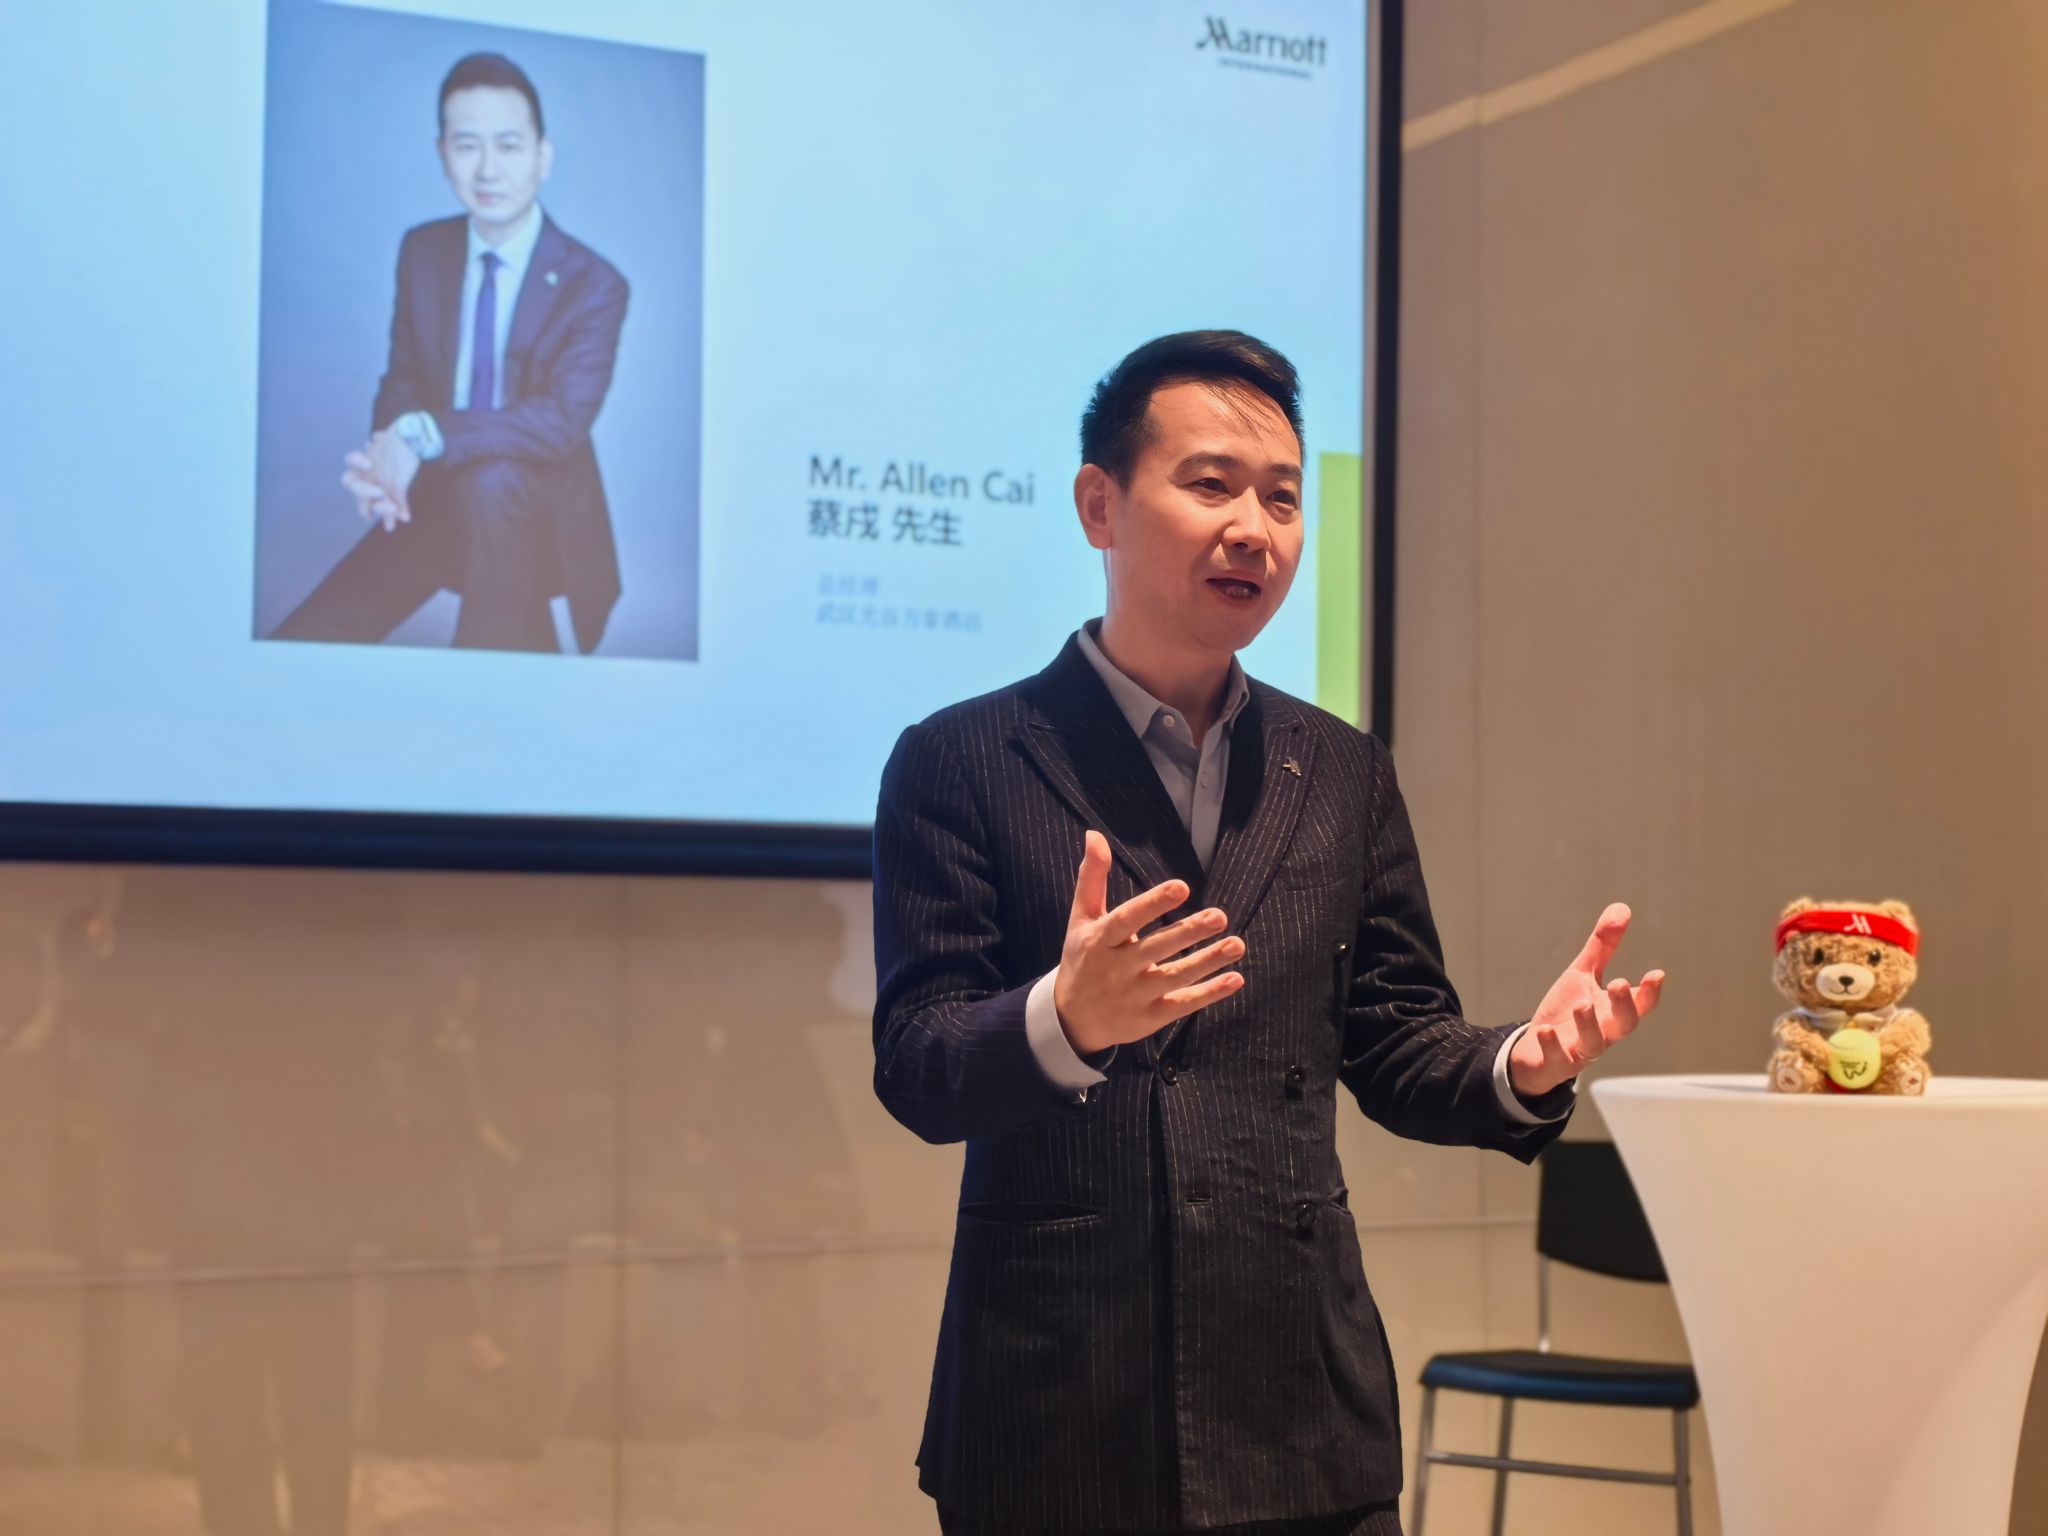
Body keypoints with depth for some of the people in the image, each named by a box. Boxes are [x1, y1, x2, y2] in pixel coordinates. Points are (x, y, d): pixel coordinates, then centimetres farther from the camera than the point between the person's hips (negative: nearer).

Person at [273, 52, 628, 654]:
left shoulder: (594, 283, -15)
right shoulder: (422, 250, 1)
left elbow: (563, 421, -26)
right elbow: (402, 379, 4)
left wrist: (424, 434, -36)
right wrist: (387, 455, -21)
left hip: (538, 516, -4)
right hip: (435, 501, 4)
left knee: (491, 479, -40)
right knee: (297, 647, -10)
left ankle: (492, 661, -23)